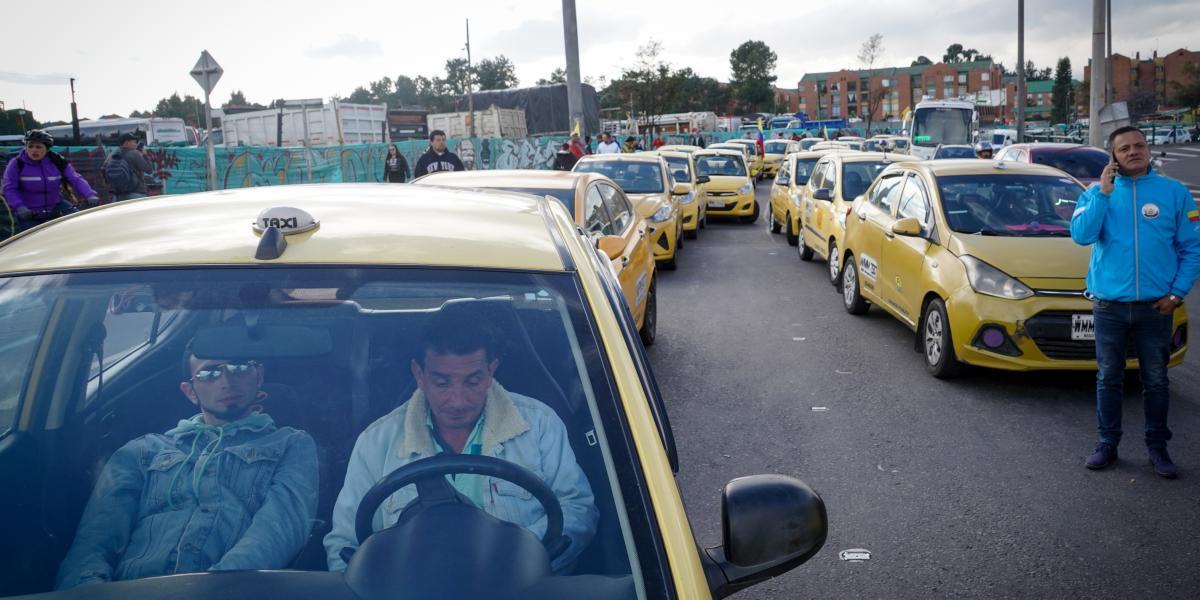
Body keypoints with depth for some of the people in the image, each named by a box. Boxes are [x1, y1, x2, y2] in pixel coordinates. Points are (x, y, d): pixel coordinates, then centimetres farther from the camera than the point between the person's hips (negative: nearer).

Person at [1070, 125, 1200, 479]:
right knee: (1108, 378, 10)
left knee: (1156, 380, 9)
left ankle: (1157, 446, 22)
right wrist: (1104, 194, -16)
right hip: (1109, 305, 0)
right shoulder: (1098, 192, 2)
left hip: (1156, 306, 0)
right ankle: (1107, 443, 21)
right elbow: (1081, 235, -13)